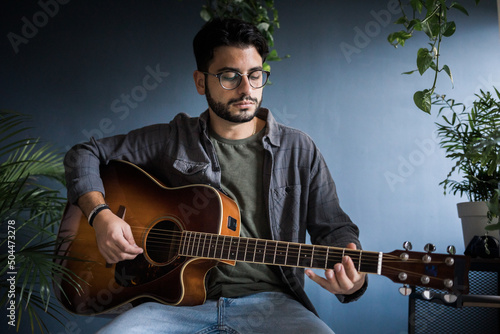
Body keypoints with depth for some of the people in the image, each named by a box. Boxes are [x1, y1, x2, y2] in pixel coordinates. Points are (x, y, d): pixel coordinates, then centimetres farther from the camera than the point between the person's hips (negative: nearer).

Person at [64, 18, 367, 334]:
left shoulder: (299, 150, 7)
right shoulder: (173, 140, 7)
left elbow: (335, 229, 8)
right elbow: (86, 154, 13)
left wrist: (353, 276, -15)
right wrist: (101, 216, -6)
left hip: (266, 301, 0)